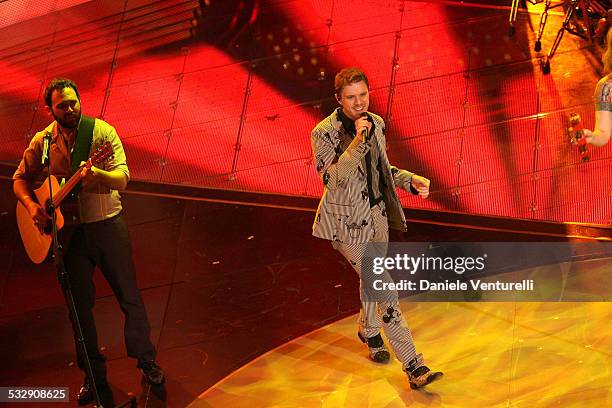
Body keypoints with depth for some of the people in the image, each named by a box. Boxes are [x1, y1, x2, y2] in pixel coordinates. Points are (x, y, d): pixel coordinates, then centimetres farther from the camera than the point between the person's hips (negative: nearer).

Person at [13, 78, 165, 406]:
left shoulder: (102, 131, -10)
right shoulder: (42, 141, -2)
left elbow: (122, 178, -18)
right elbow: (20, 179, 8)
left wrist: (99, 175, -38)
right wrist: (31, 205, -11)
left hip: (106, 224, -2)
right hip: (68, 230, 2)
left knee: (129, 296, 2)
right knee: (80, 303, 8)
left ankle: (146, 361, 18)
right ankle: (94, 374, 21)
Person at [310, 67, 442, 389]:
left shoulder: (376, 123, 3)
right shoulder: (324, 133, -16)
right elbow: (331, 179, -27)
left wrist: (410, 180, 0)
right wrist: (358, 142, -33)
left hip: (376, 214, 7)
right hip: (347, 223, -7)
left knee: (372, 281, 24)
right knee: (385, 291, -11)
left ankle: (369, 330, 52)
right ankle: (414, 368, -8)